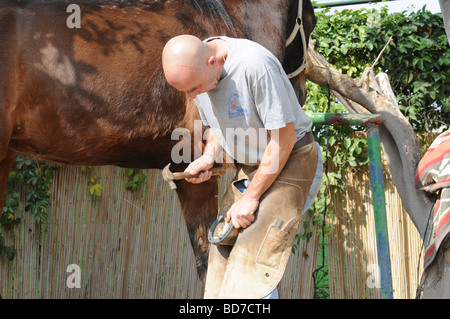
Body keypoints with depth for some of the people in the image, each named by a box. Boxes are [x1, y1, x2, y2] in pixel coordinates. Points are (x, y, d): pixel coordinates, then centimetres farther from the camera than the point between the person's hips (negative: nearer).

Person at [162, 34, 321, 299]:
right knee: (223, 255, 2)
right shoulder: (193, 70, -6)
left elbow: (284, 139, -24)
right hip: (249, 165, 8)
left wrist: (251, 198, -18)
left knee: (253, 264, -18)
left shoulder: (255, 65, -31)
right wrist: (209, 158, -9)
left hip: (289, 160, -8)